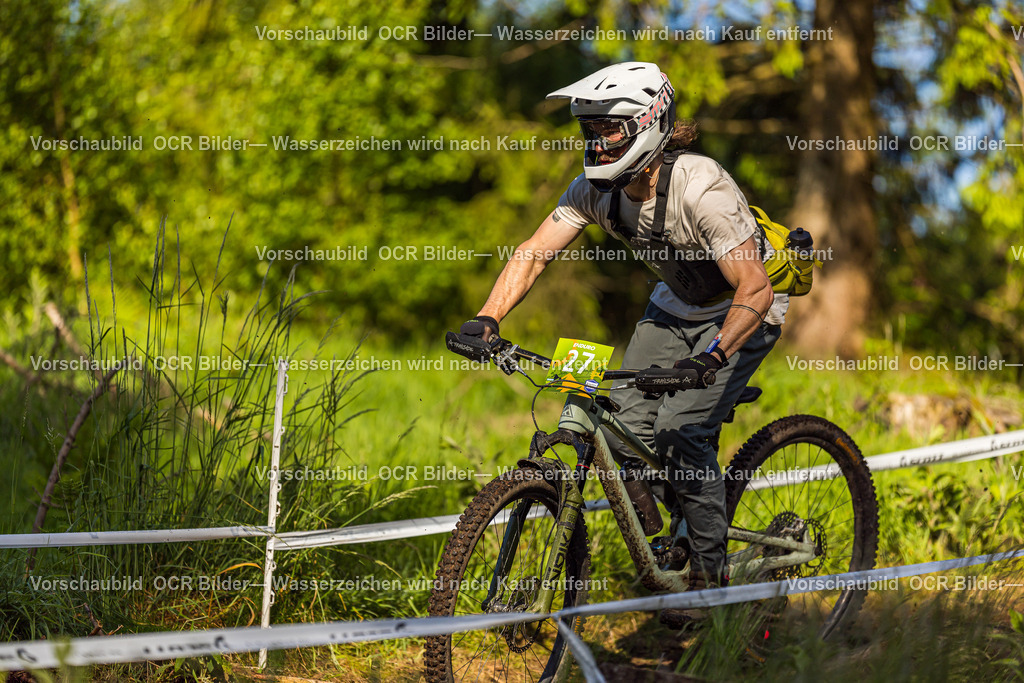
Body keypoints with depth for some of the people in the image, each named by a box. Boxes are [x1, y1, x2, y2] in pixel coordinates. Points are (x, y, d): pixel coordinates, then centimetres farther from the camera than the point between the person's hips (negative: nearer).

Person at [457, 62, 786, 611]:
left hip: (740, 313, -6)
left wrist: (711, 357, -51)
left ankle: (710, 572, -6)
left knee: (682, 430, -21)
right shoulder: (597, 188, -16)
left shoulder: (701, 189, -34)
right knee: (626, 425, -9)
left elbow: (756, 290, -37)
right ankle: (675, 536, 14)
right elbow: (533, 253, -15)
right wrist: (486, 319, -31)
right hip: (676, 305, 6)